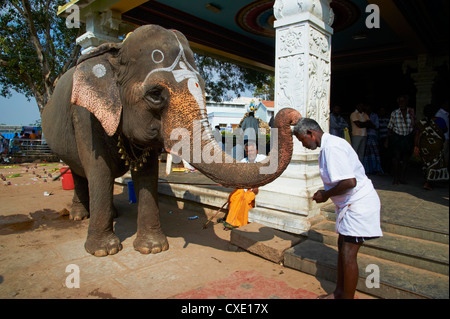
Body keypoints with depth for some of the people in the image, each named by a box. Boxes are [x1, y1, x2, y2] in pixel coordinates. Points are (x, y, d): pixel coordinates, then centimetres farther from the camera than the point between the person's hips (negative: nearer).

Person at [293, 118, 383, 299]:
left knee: (348, 254, -3)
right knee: (342, 247, 17)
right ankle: (339, 293, 31)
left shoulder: (331, 148, -23)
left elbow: (350, 181, -30)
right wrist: (326, 193, 10)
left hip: (359, 204, -11)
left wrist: (326, 195, -16)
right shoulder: (330, 144, 10)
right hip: (351, 203, 11)